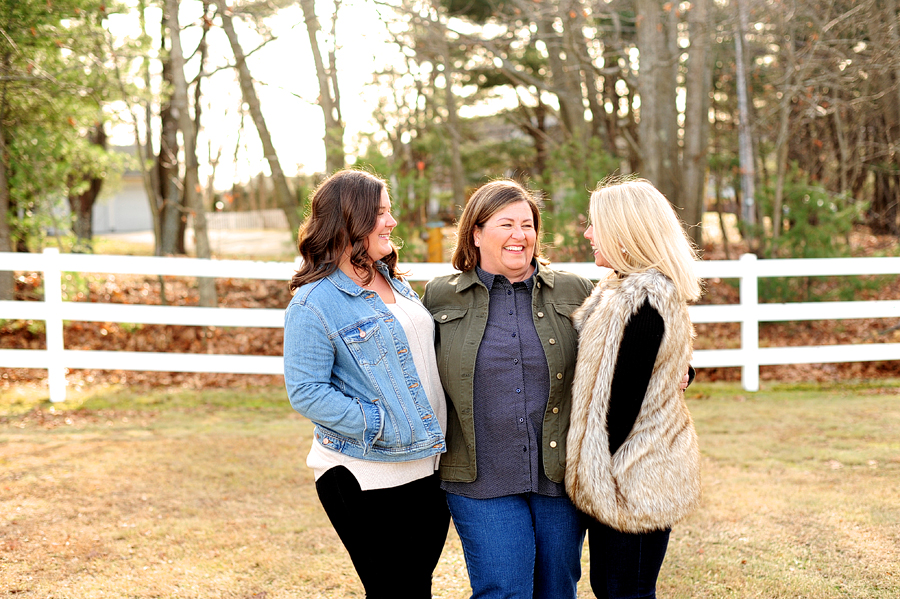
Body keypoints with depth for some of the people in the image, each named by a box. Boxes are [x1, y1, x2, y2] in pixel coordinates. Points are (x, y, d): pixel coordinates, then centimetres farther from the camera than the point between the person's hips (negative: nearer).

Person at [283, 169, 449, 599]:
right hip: (367, 480, -7)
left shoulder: (394, 282, 12)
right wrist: (381, 425, -21)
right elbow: (306, 393, -17)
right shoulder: (315, 302, -13)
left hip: (427, 469, 8)